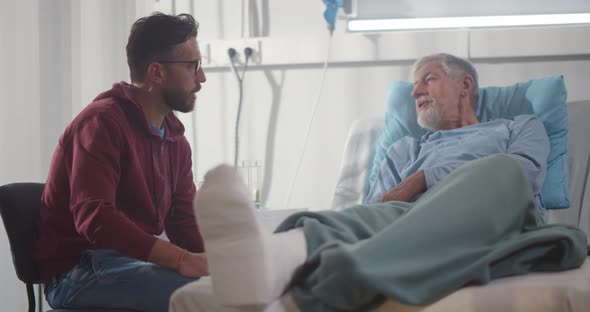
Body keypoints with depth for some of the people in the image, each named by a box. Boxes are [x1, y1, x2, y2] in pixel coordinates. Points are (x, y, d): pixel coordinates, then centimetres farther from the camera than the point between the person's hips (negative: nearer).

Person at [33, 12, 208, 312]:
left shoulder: (176, 140, 13)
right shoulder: (102, 122, -14)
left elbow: (184, 223, 11)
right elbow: (94, 219, -26)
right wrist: (182, 260, -33)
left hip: (136, 261, 8)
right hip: (77, 272, -8)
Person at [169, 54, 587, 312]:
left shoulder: (521, 127, 33)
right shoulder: (405, 150, 41)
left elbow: (520, 172, 8)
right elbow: (378, 207, 21)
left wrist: (418, 183, 5)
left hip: (500, 222, -2)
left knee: (501, 171, -37)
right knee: (370, 218, -34)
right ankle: (265, 268, -72)